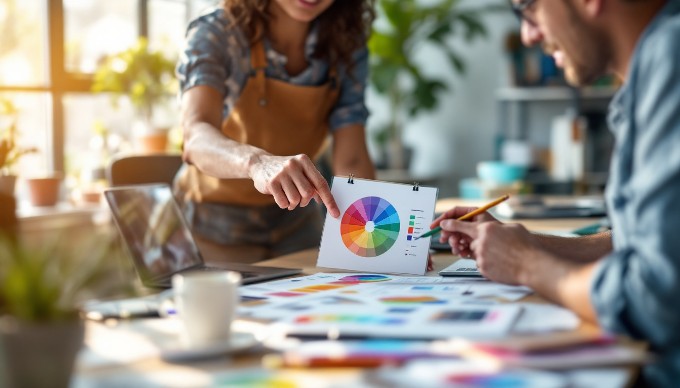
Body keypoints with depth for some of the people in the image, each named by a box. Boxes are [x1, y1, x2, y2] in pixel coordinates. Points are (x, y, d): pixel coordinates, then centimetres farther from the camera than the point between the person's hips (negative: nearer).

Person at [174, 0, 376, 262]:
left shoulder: (347, 49, -6)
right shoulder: (216, 35, -18)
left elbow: (351, 162, -11)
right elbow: (196, 137, -35)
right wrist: (257, 162, -56)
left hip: (295, 228, 3)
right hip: (215, 225, -2)